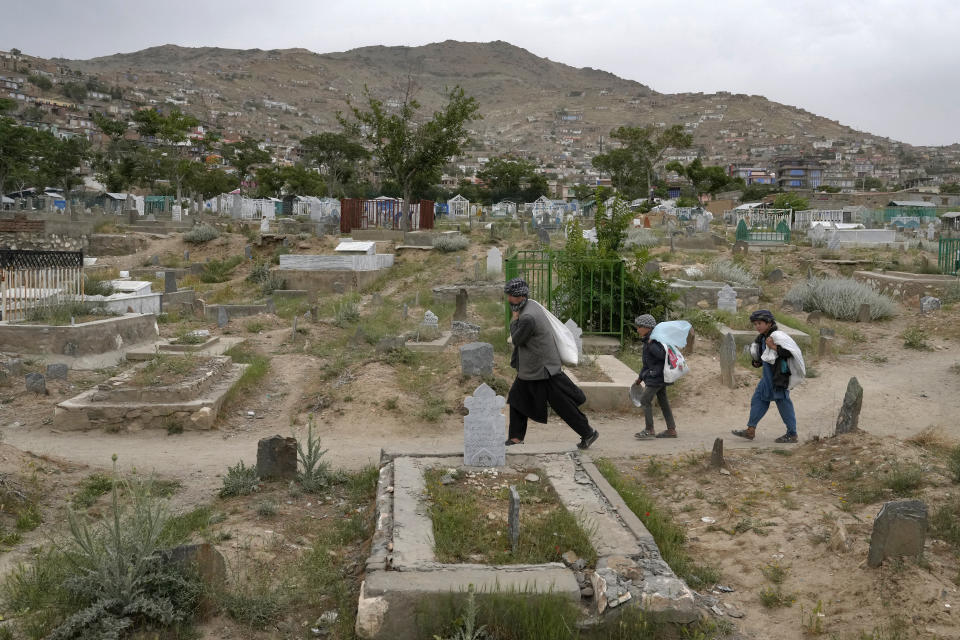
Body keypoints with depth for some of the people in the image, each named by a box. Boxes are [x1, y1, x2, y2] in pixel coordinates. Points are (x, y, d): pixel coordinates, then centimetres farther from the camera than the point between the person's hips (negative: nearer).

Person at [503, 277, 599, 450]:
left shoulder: (527, 318, -27)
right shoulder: (531, 305, 4)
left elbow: (517, 340, -14)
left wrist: (514, 320, -4)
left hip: (542, 369, -10)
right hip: (530, 368, 10)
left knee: (562, 404, 1)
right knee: (517, 398, 12)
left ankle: (588, 433, 13)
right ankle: (517, 437, 20)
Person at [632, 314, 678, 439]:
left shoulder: (653, 342, -17)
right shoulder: (647, 341, 15)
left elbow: (662, 354, -32)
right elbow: (647, 363, 24)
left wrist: (650, 344, -29)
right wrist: (640, 377, 30)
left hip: (657, 376, -10)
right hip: (659, 376, 10)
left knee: (645, 400, -8)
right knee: (663, 401, 13)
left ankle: (649, 430, -5)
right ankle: (671, 429, 18)